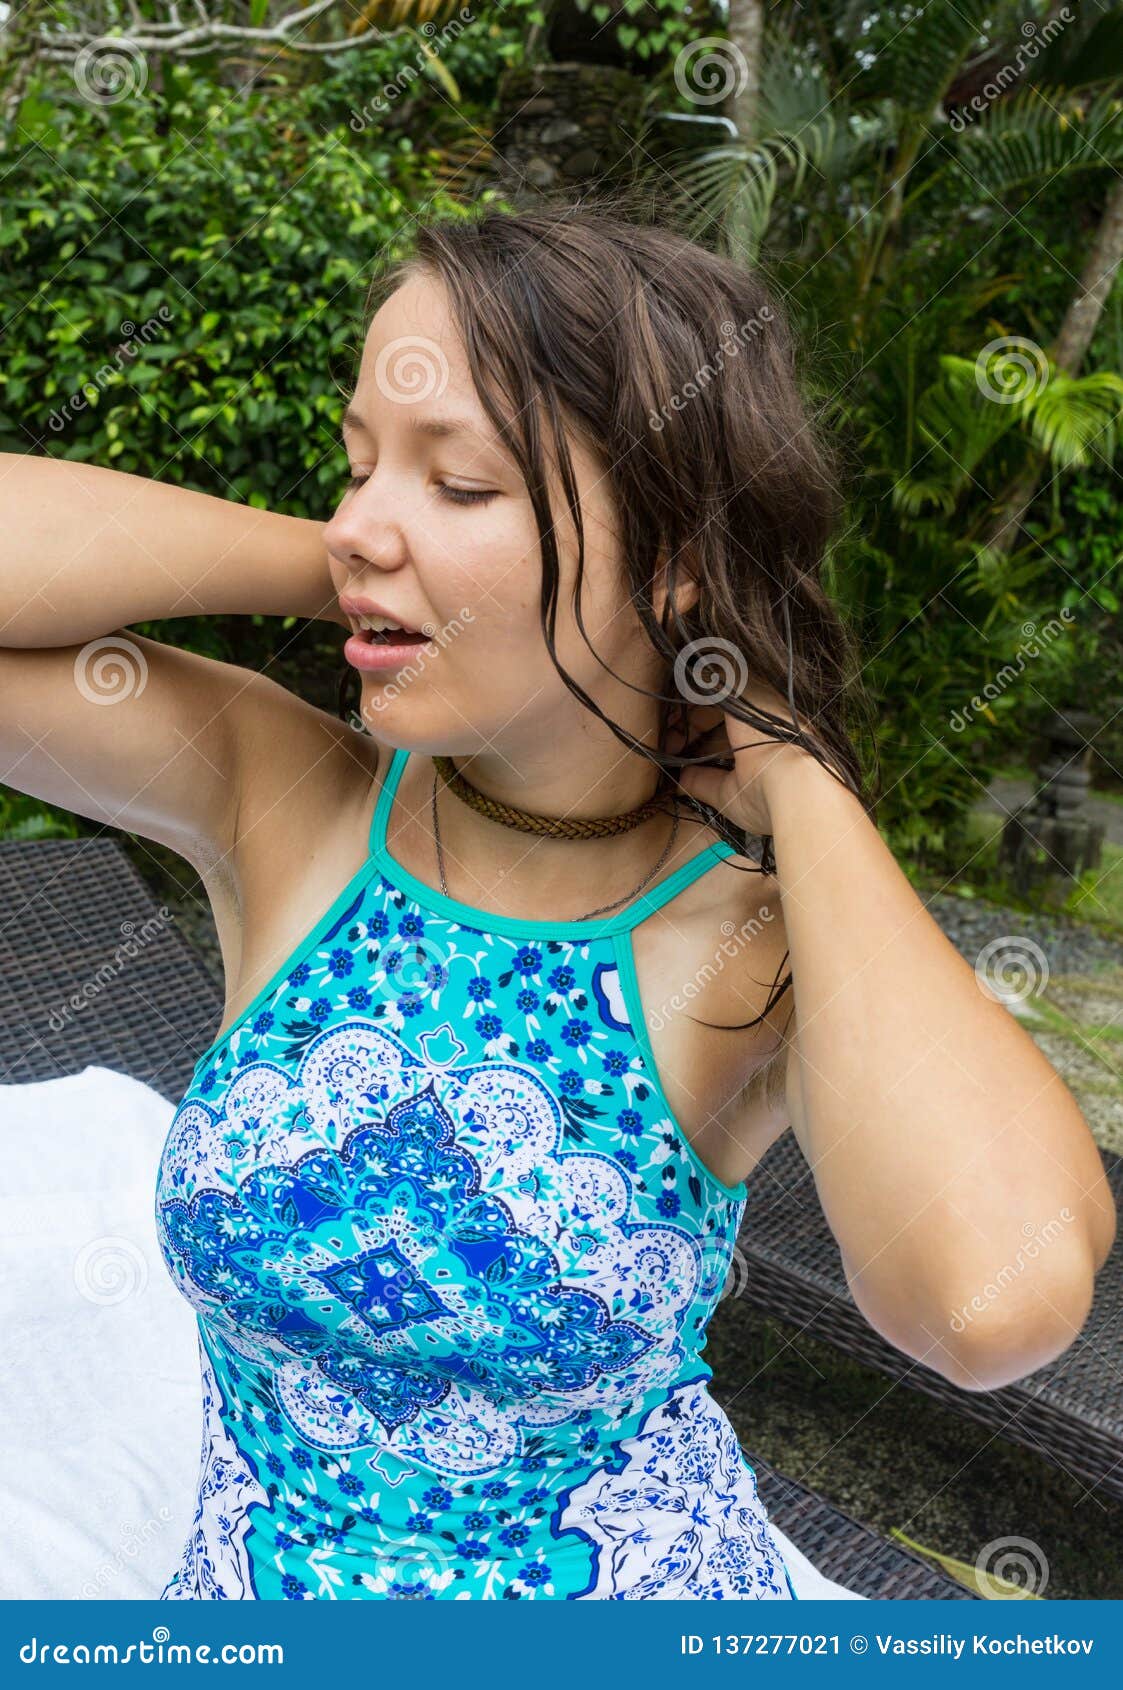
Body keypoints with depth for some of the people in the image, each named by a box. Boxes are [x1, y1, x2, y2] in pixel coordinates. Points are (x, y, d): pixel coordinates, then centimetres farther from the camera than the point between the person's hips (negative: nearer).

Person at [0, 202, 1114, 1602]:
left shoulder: (774, 948, -23)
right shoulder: (278, 799, -17)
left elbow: (999, 1291, -42)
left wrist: (798, 785, -30)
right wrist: (334, 567, -25)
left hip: (628, 1583, -1)